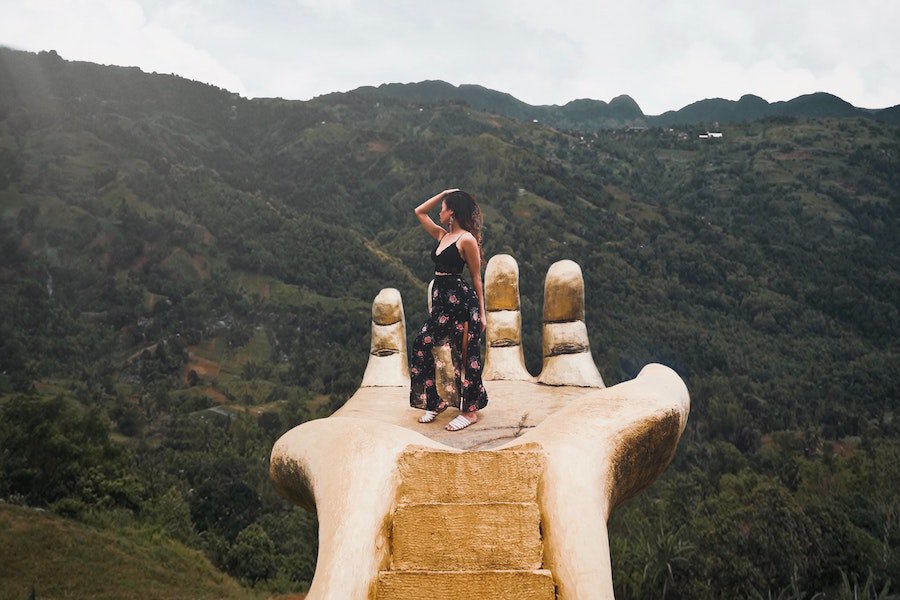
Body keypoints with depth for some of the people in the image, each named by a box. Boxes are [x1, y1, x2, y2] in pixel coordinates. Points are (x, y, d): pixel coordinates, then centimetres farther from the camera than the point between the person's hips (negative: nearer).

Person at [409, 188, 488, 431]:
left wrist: (481, 313, -6)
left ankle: (470, 411, 7)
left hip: (461, 301, -8)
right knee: (422, 347, 5)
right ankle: (435, 402, 17)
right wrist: (443, 193, 15)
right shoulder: (442, 235, 13)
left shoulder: (467, 239, -9)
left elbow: (476, 279, -7)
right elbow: (419, 212, 25)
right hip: (441, 301, 8)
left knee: (466, 355, -1)